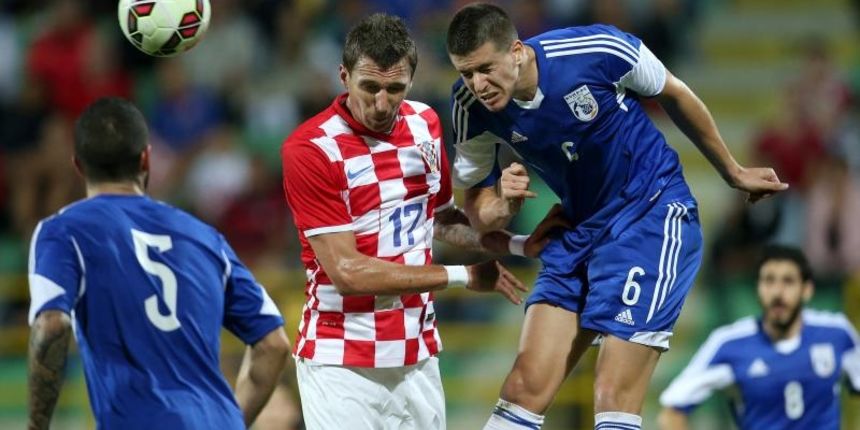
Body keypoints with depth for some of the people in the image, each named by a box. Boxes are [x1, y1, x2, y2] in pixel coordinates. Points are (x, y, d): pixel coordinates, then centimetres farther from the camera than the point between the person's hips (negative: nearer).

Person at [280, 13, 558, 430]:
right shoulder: (308, 149, -14)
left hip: (418, 356, 6)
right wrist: (462, 276, -11)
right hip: (340, 362, -6)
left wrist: (518, 244, 6)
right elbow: (346, 272, -17)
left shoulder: (425, 124, 6)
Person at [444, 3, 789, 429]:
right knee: (523, 390, -7)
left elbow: (674, 95, -1)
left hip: (652, 216, -5)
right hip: (579, 232, 5)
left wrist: (732, 171, 13)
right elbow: (478, 213, -1)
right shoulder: (470, 104, -11)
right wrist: (503, 203, -27)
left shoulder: (595, 49, -22)